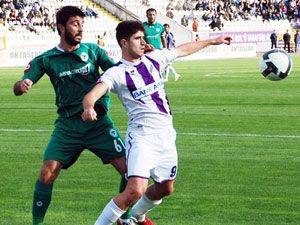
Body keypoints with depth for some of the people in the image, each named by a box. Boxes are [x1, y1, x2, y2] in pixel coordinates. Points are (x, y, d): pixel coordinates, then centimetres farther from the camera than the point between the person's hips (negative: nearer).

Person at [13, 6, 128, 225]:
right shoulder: (46, 59, 3)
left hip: (99, 122, 1)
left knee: (128, 168, -8)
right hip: (67, 125, -1)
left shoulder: (93, 50, 5)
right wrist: (22, 85, -27)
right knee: (48, 172, -14)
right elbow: (18, 88, -2)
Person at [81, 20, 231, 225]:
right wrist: (89, 107, -49)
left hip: (166, 135, 7)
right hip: (142, 136, -7)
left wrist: (212, 41, 34)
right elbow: (92, 94, -26)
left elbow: (183, 50, 24)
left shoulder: (153, 58, 8)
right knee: (136, 190, -24)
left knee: (165, 188, 19)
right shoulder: (117, 73, -11)